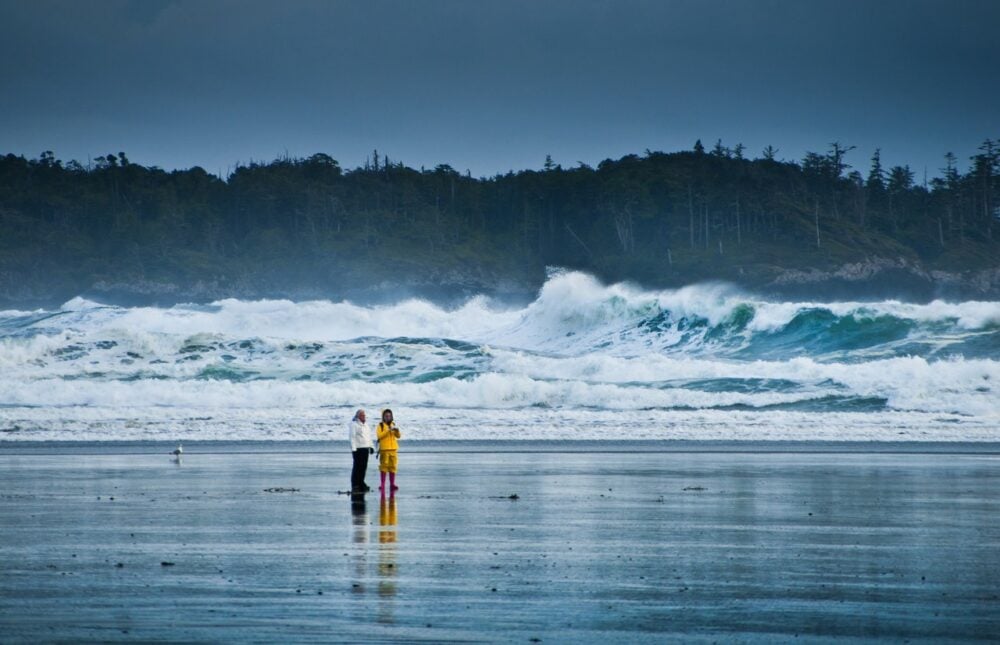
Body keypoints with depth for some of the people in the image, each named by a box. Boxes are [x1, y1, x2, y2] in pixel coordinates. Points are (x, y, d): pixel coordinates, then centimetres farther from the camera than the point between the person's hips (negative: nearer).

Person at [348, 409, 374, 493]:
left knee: (364, 467, 8)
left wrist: (371, 446, 18)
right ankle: (355, 485, -5)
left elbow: (369, 436, 25)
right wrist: (353, 448, -19)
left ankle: (361, 484, 15)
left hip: (365, 448, 8)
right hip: (358, 448, -8)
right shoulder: (354, 424, -6)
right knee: (357, 466, -7)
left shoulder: (365, 424, 19)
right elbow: (352, 437, -12)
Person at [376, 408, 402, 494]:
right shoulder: (381, 425, 0)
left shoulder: (393, 425, 14)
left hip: (393, 449, 4)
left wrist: (397, 431, -14)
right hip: (384, 449, -4)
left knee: (392, 467, 4)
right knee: (384, 466, -6)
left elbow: (398, 436, 7)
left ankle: (392, 484, 8)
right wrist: (388, 431, -21)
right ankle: (382, 484, -3)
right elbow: (379, 435, -13)